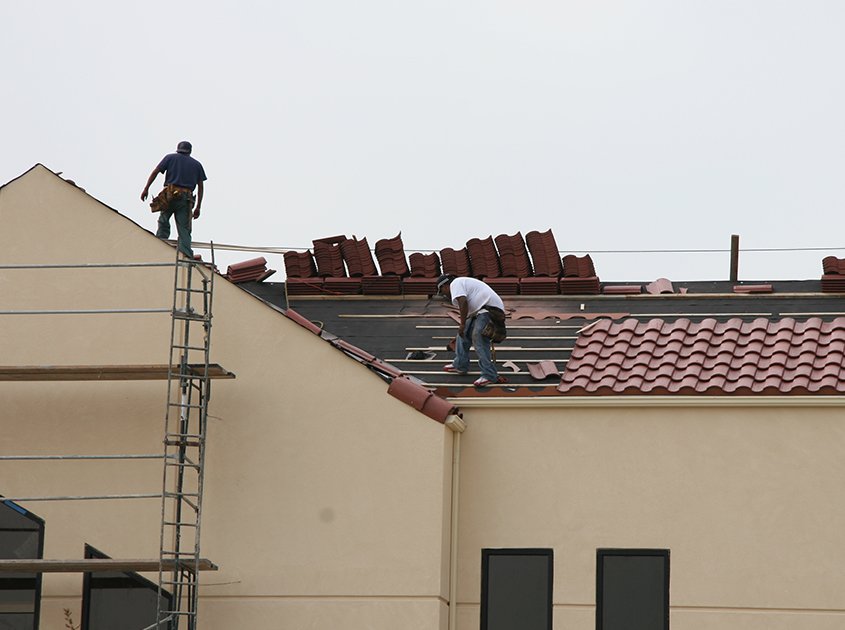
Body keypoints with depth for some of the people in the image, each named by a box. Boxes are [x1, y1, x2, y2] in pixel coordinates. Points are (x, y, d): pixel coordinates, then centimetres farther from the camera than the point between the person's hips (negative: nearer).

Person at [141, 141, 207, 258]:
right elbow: (200, 187, 15)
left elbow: (155, 172, 5)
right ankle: (186, 255, -16)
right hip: (186, 197, 1)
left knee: (163, 222, 7)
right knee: (184, 228, -2)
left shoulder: (170, 157, 16)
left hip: (170, 195, -1)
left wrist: (146, 189, 3)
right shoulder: (196, 164, 21)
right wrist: (198, 207, 15)